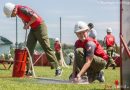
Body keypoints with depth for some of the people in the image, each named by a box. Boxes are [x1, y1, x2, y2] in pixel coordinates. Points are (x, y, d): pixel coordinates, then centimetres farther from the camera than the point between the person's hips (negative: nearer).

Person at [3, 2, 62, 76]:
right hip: (33, 28, 9)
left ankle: (58, 68, -4)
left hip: (40, 27, -9)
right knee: (29, 48, 2)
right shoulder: (17, 11, 3)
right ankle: (28, 70, 4)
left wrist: (28, 24, -19)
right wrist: (25, 24, 3)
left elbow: (35, 17, -33)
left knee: (47, 48, -8)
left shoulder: (22, 9, -24)